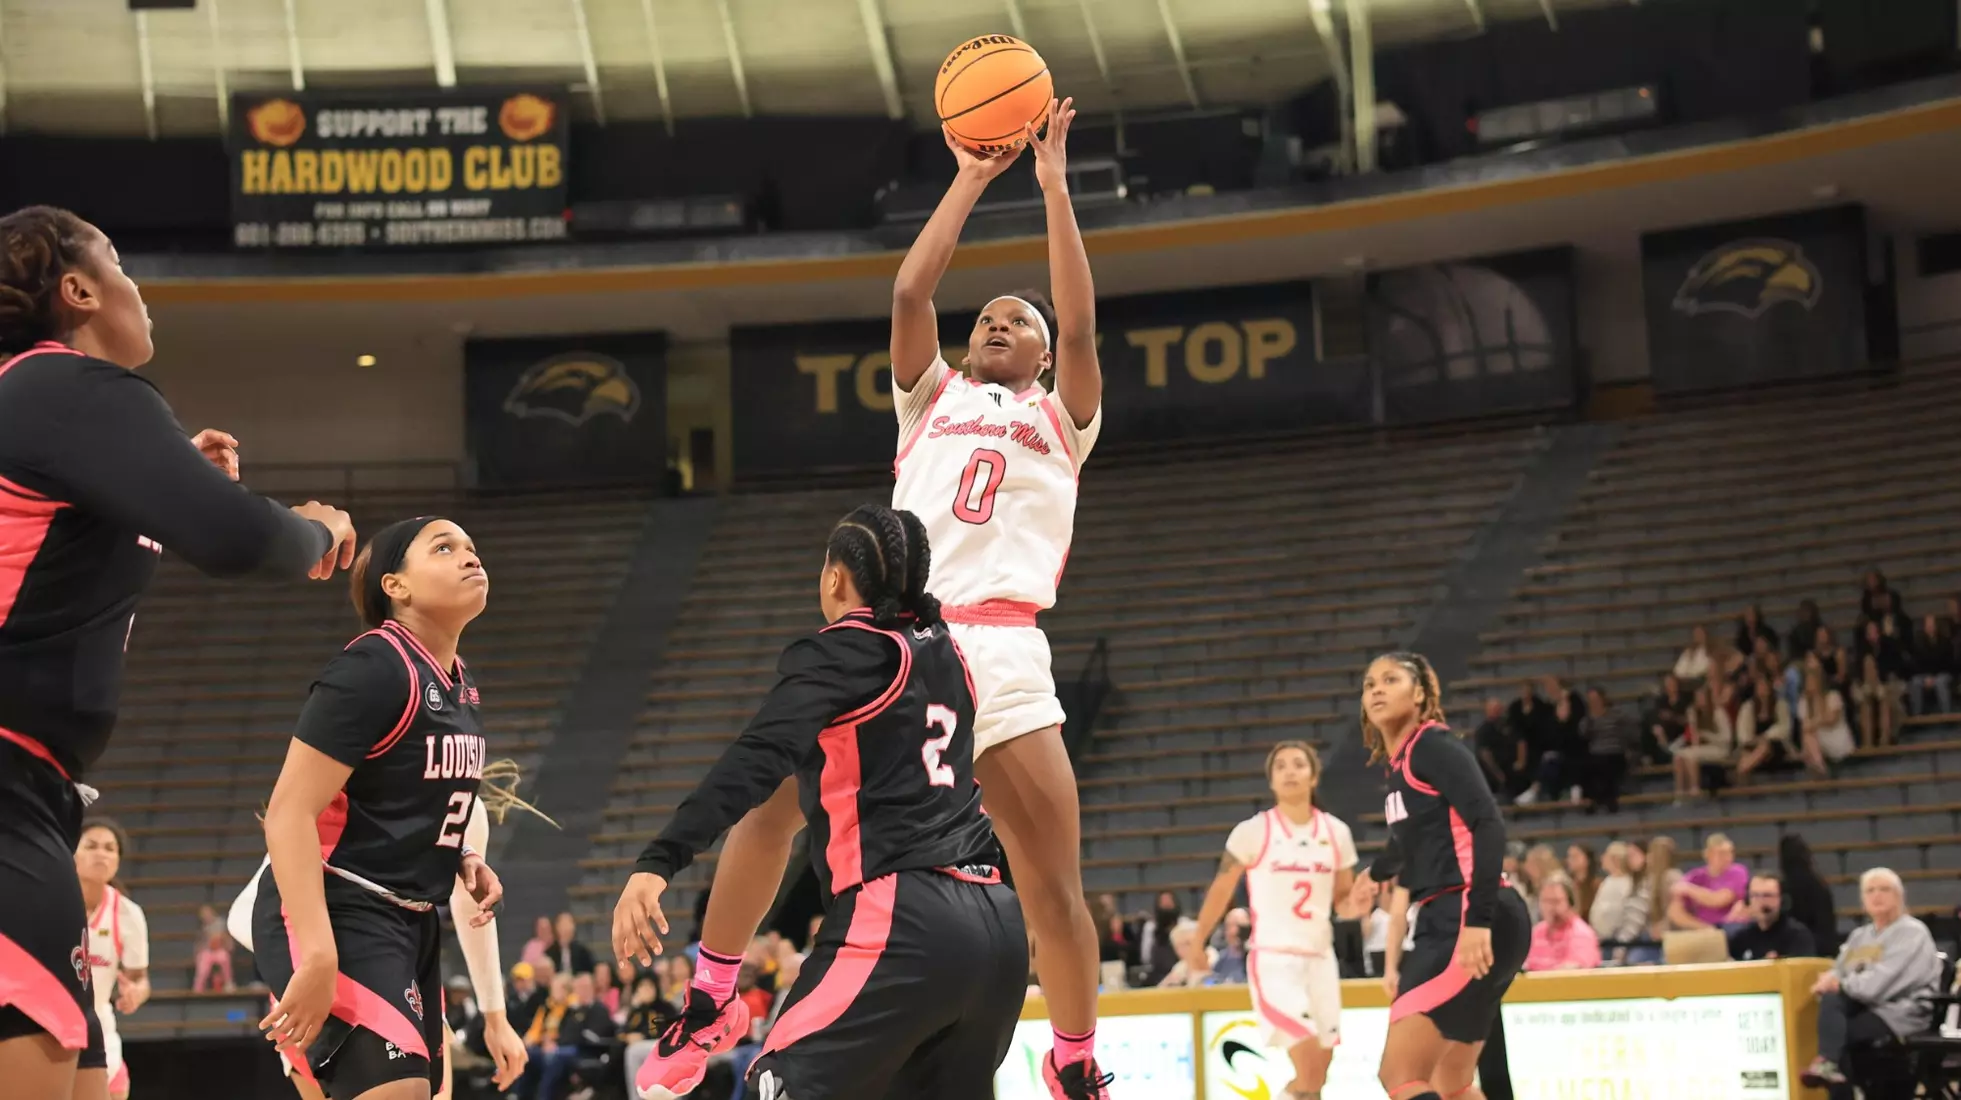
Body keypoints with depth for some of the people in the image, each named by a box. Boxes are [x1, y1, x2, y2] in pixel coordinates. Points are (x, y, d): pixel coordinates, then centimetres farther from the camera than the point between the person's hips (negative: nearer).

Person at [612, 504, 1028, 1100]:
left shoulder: (838, 654, -1)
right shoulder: (945, 654, 18)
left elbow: (755, 762, -15)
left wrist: (657, 864, -23)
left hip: (903, 922, -7)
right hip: (995, 926, 7)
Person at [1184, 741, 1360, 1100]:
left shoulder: (1336, 832, 5)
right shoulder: (1253, 832, -6)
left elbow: (1343, 902, 12)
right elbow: (1221, 891, 4)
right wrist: (1196, 945, 8)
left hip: (1320, 959, 5)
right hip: (1273, 958, -5)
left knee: (1318, 1070, 10)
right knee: (1308, 1058, -19)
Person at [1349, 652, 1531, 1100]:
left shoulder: (1433, 746, -7)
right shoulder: (1400, 763, 19)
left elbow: (1488, 826, -19)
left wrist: (1477, 921, -29)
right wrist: (1376, 872, 60)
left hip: (1471, 922, -9)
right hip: (1443, 922, 9)